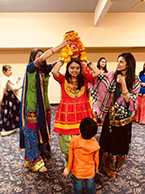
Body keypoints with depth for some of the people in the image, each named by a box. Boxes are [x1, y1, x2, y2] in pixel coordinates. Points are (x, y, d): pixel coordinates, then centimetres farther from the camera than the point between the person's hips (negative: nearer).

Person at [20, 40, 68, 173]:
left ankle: (44, 153, 38)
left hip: (44, 106, 6)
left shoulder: (45, 69, 6)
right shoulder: (30, 68, -10)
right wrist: (61, 45, -25)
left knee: (44, 130, 16)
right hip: (32, 107, -5)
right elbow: (42, 58, -24)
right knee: (33, 133, 5)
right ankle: (35, 161, 19)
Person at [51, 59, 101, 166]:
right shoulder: (63, 79, 3)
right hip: (67, 112, -1)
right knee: (67, 140, 6)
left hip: (82, 111, 1)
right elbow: (54, 71, -15)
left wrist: (87, 62, 6)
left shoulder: (84, 78, 8)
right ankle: (68, 163, 30)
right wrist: (62, 60, 0)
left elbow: (97, 73, -3)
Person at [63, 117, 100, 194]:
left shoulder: (74, 141, -26)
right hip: (90, 171, 1)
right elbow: (96, 158, -5)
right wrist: (96, 167, 16)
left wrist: (68, 168, 3)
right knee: (90, 186, 24)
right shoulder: (95, 143, -20)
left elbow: (71, 157, -13)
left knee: (78, 186, 22)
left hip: (78, 171, -1)